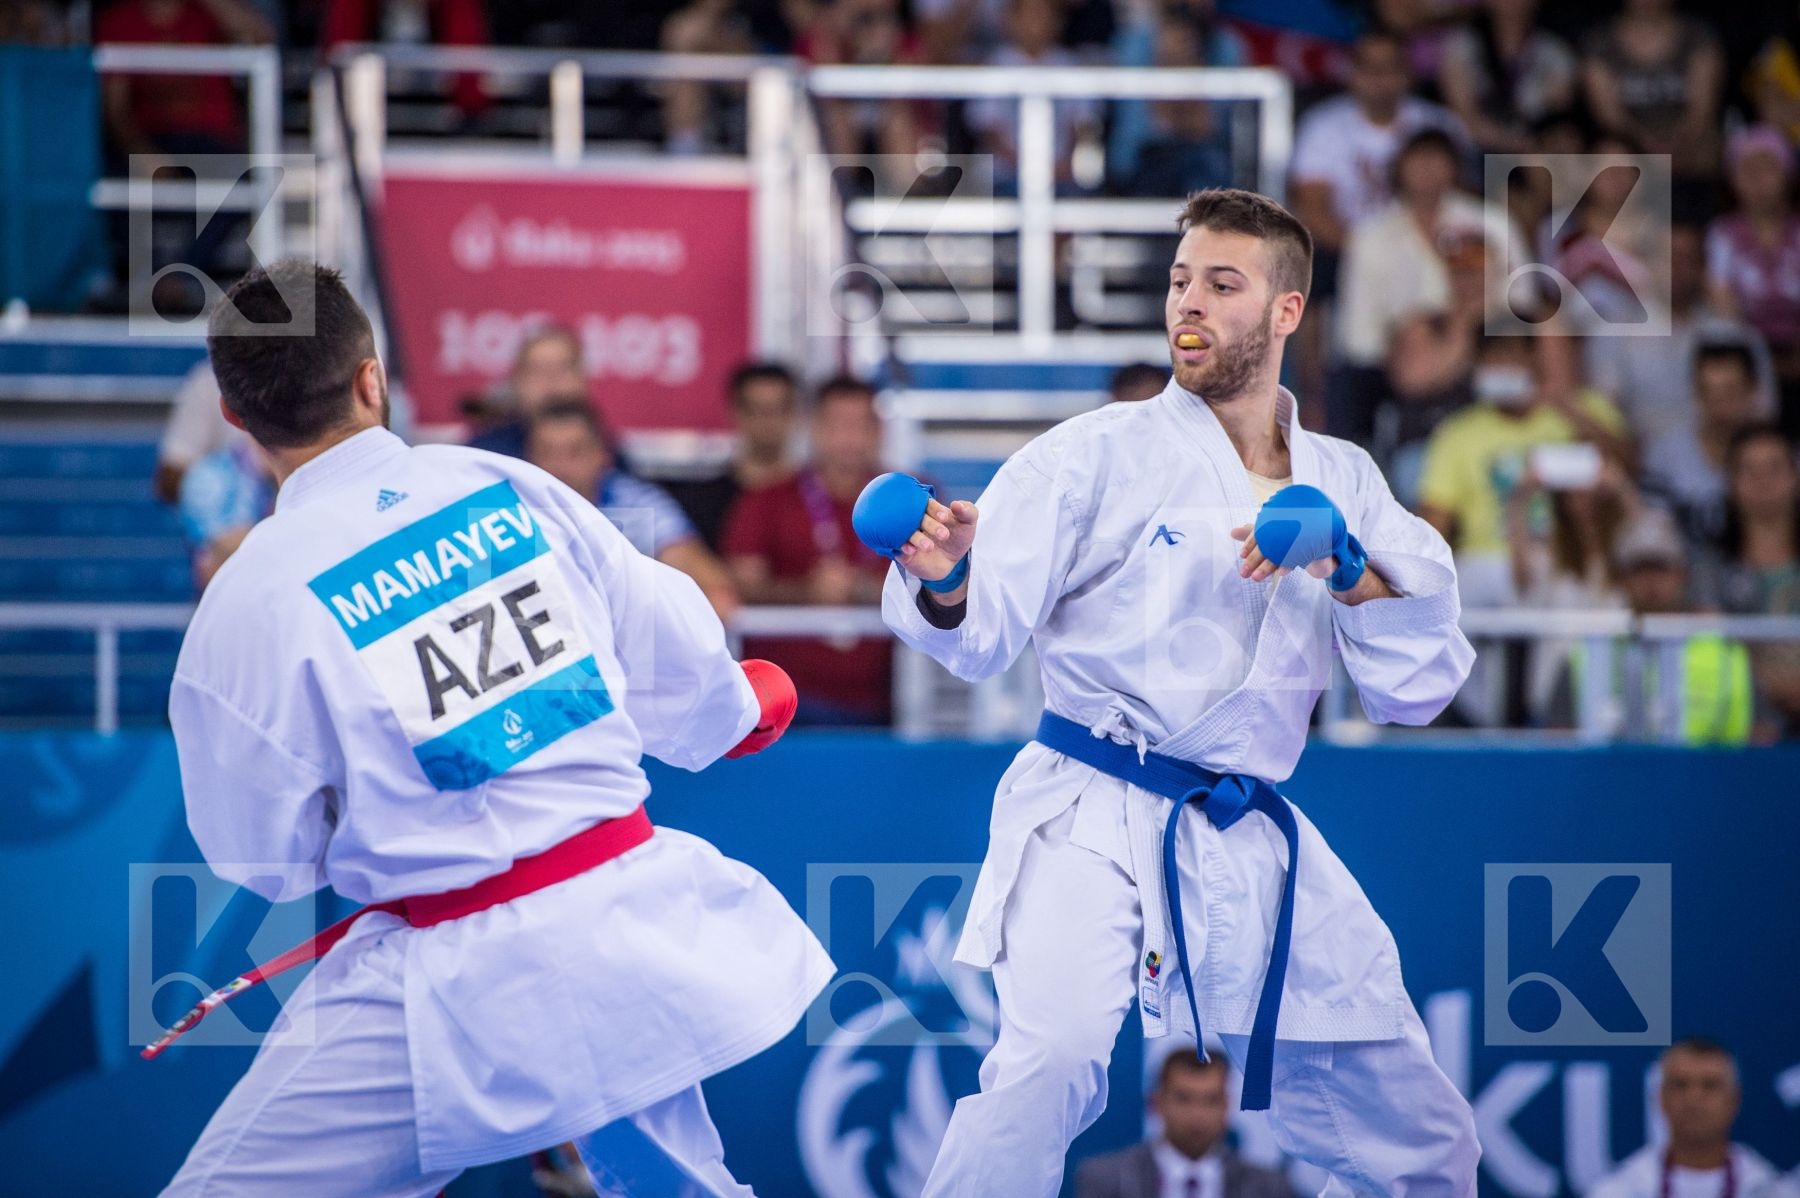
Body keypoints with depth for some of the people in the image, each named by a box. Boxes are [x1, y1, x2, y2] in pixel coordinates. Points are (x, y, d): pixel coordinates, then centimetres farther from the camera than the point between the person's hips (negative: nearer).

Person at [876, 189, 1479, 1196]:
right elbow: (984, 636, -7)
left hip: (1251, 844, 5)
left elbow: (1419, 688, 4)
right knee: (1058, 1050, -33)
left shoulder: (1342, 481, 10)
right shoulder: (1099, 454, -2)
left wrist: (1346, 569, -12)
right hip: (1096, 812, -5)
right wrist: (945, 587, -29)